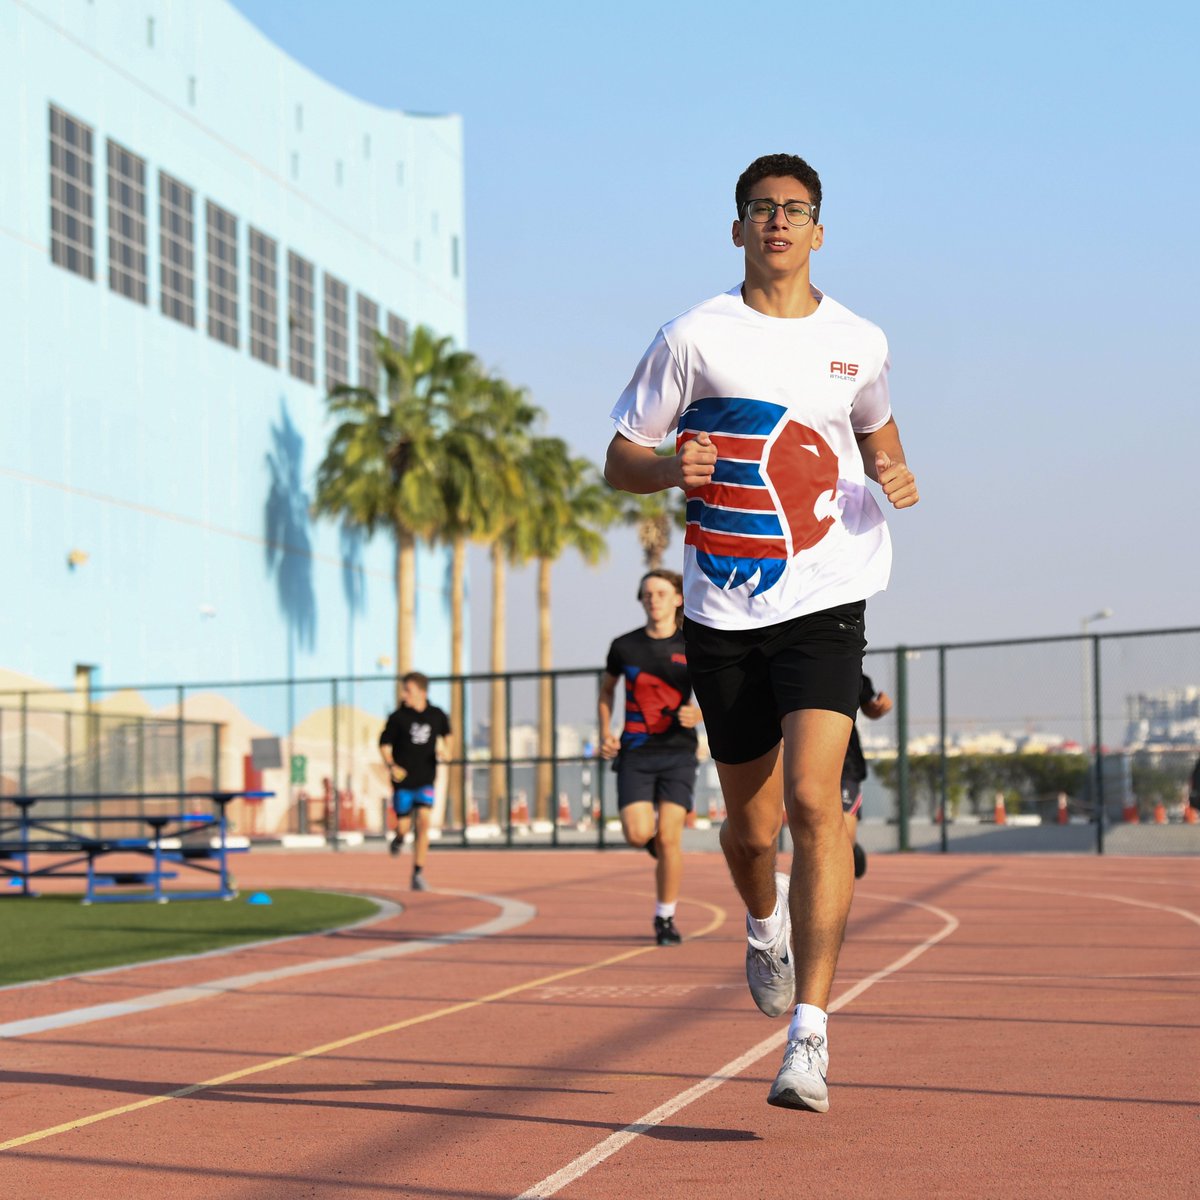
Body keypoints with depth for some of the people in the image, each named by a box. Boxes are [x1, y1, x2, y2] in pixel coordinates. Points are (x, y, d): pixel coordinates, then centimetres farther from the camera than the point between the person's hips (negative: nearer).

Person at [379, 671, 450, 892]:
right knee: (404, 826, 0)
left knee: (424, 821, -14)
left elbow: (446, 734, 22)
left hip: (426, 780, 1)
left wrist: (444, 749, 2)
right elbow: (384, 745, 0)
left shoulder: (437, 716, 1)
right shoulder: (398, 718, -6)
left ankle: (418, 875, -9)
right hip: (403, 780, -1)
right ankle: (399, 837, 41)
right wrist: (391, 766, -16)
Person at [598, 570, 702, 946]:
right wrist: (605, 733, 6)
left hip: (677, 752, -1)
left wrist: (698, 714, -18)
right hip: (635, 752, 1)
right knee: (637, 834, -15)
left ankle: (665, 919, 6)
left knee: (668, 838, -10)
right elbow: (606, 689, 19)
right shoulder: (624, 646, 4)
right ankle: (654, 831, 24)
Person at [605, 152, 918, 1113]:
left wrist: (895, 476, 3)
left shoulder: (858, 342, 6)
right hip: (724, 609, 1)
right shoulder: (694, 338, 0)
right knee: (751, 825, 9)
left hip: (826, 601, -1)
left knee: (813, 799, -18)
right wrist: (673, 468, -17)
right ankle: (766, 918, 47)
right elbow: (620, 460, 5)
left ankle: (809, 1034, -16)